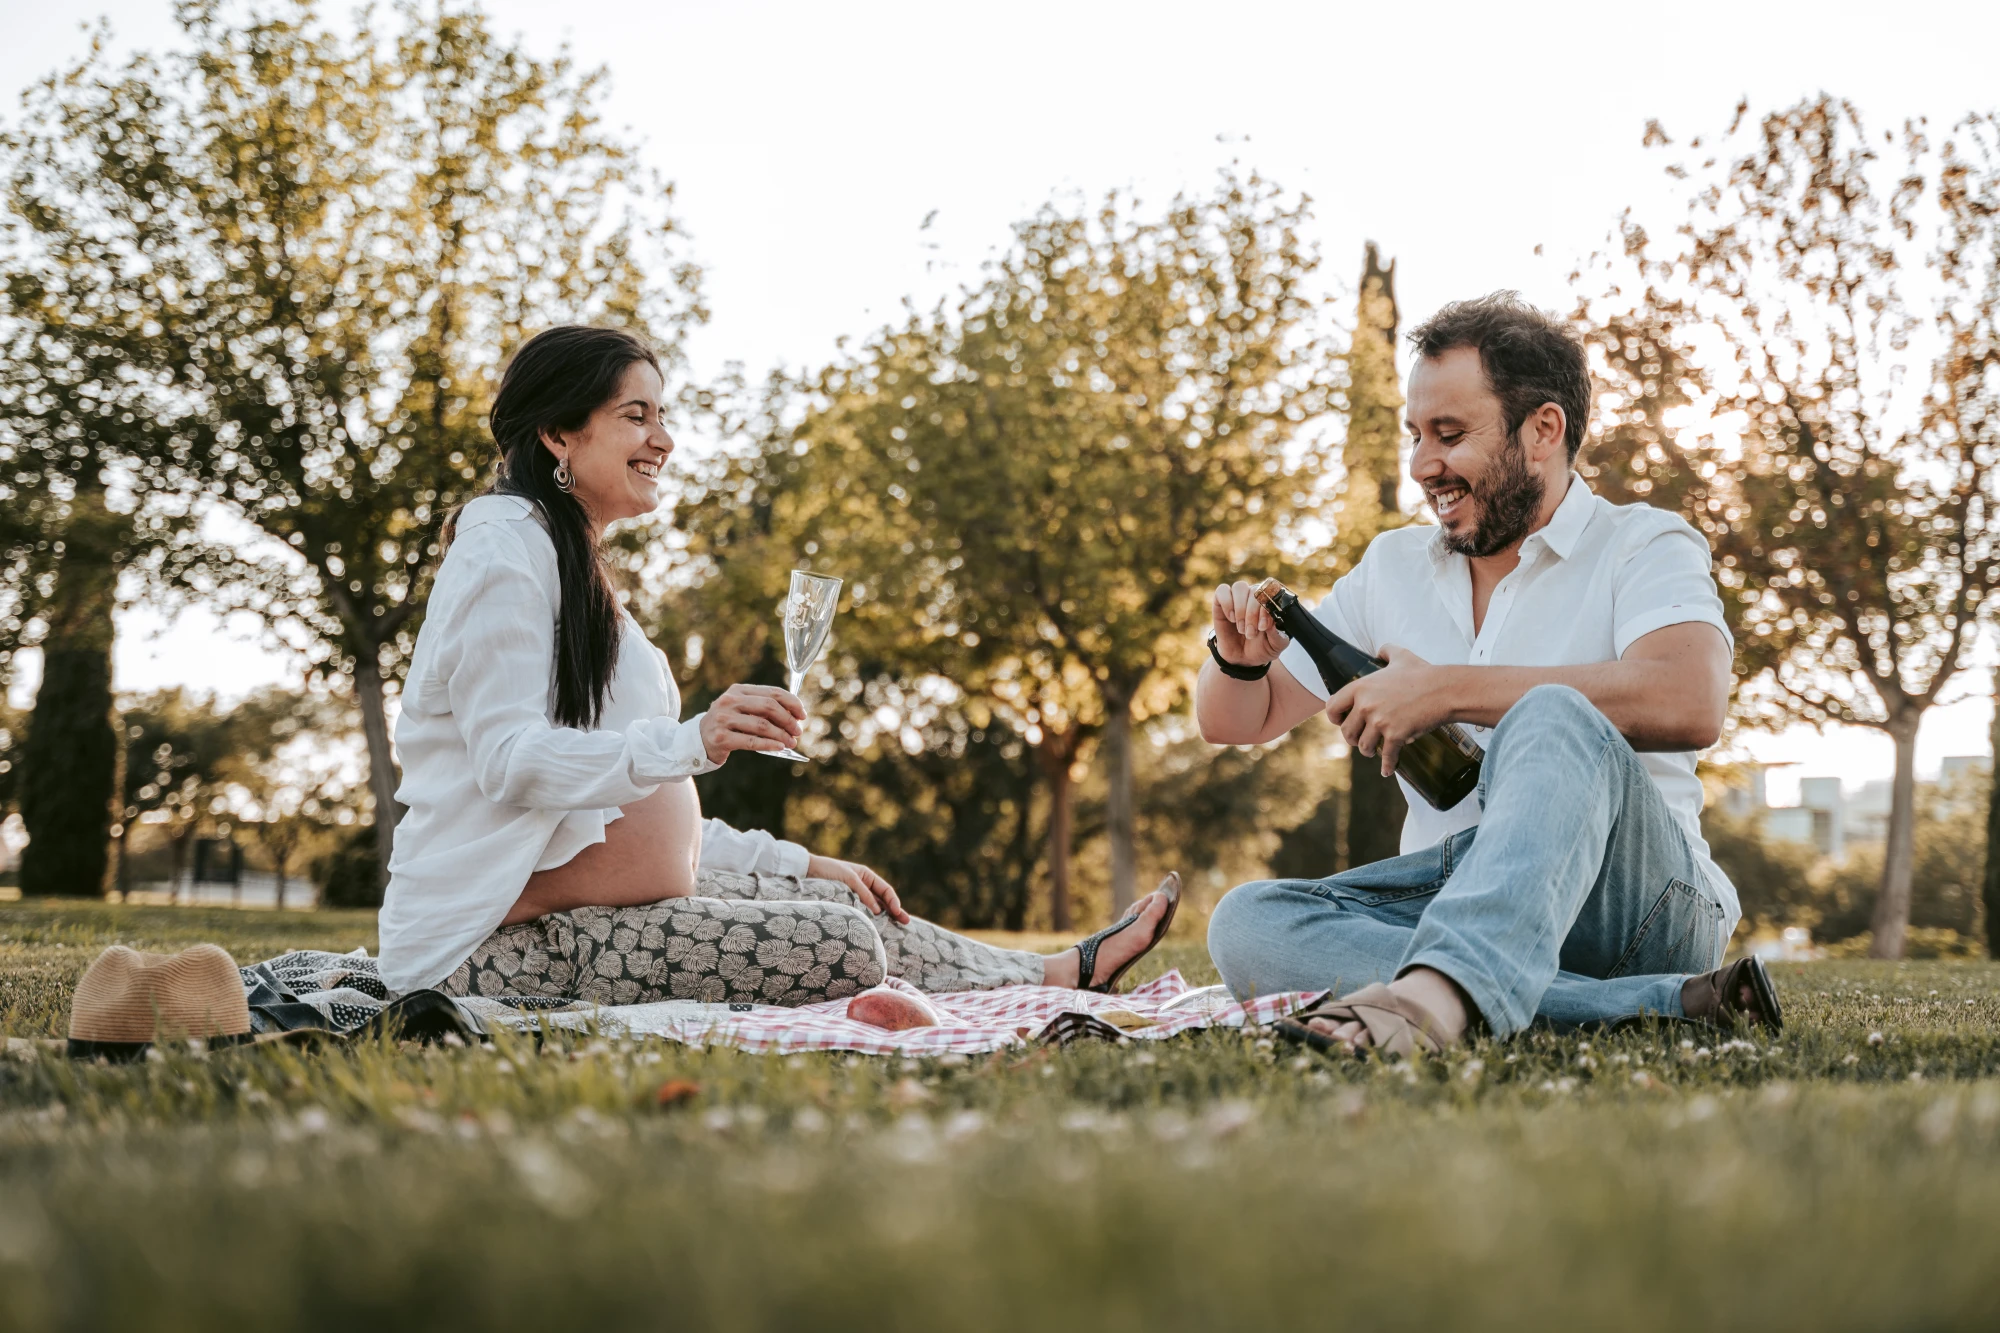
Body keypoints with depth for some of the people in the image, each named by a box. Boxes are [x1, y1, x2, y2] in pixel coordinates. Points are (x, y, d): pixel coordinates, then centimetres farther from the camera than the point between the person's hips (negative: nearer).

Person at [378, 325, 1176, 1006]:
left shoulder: (567, 563, 21)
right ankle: (1055, 980, 6)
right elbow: (511, 765, -22)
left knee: (837, 905, 9)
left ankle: (1061, 972, 26)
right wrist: (692, 741, -35)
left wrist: (803, 866, 19)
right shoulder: (505, 551, -10)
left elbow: (633, 813, 23)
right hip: (495, 940, -10)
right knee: (842, 946, -17)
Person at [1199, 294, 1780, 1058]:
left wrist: (1447, 690, -19)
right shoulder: (1392, 569, 19)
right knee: (1247, 925, -24)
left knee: (1555, 721, -33)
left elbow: (1690, 705, -20)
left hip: (1627, 896, -5)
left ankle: (1438, 992, -59)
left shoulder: (1643, 546, 3)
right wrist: (1239, 659, -1)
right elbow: (1235, 723, 24)